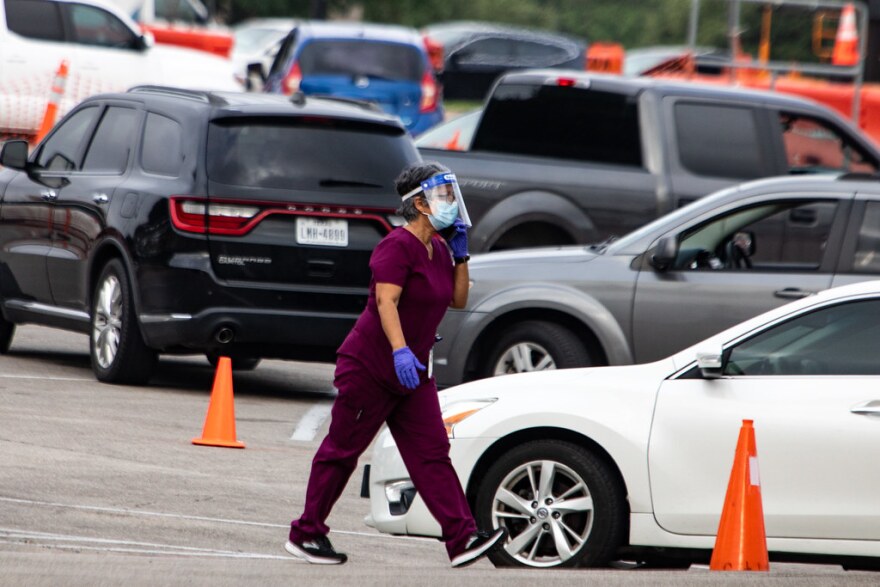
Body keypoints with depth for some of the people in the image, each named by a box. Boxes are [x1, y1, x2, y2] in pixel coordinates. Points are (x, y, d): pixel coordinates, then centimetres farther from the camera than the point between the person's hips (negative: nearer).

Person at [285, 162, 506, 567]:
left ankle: (462, 538, -12)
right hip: (371, 365, -8)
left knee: (432, 453, -3)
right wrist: (400, 350, -38)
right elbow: (386, 301, -25)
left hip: (412, 373, 8)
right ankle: (305, 535, 11)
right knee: (342, 450, 1)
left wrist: (461, 255, 5)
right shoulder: (398, 246, -15)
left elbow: (458, 300, 18)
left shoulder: (439, 249, 12)